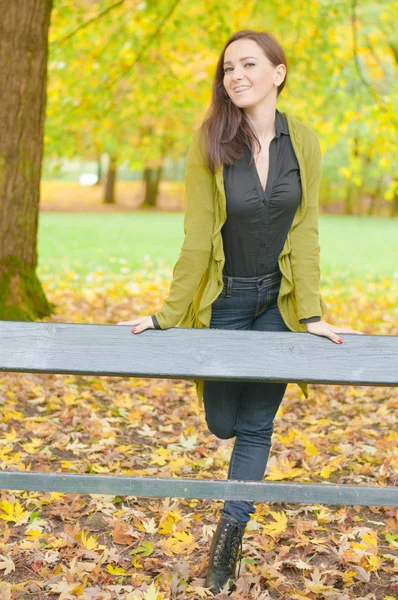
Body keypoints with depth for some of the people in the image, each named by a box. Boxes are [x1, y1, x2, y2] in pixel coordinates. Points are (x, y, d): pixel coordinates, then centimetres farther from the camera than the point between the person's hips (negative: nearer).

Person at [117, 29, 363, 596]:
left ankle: (229, 534, 17)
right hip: (224, 299, -1)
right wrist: (169, 314, -12)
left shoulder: (302, 140, -9)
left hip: (278, 300, 1)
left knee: (256, 425, 4)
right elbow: (198, 234, -12)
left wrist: (311, 313, -12)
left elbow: (305, 230, -8)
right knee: (223, 423, 8)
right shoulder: (210, 141, -14)